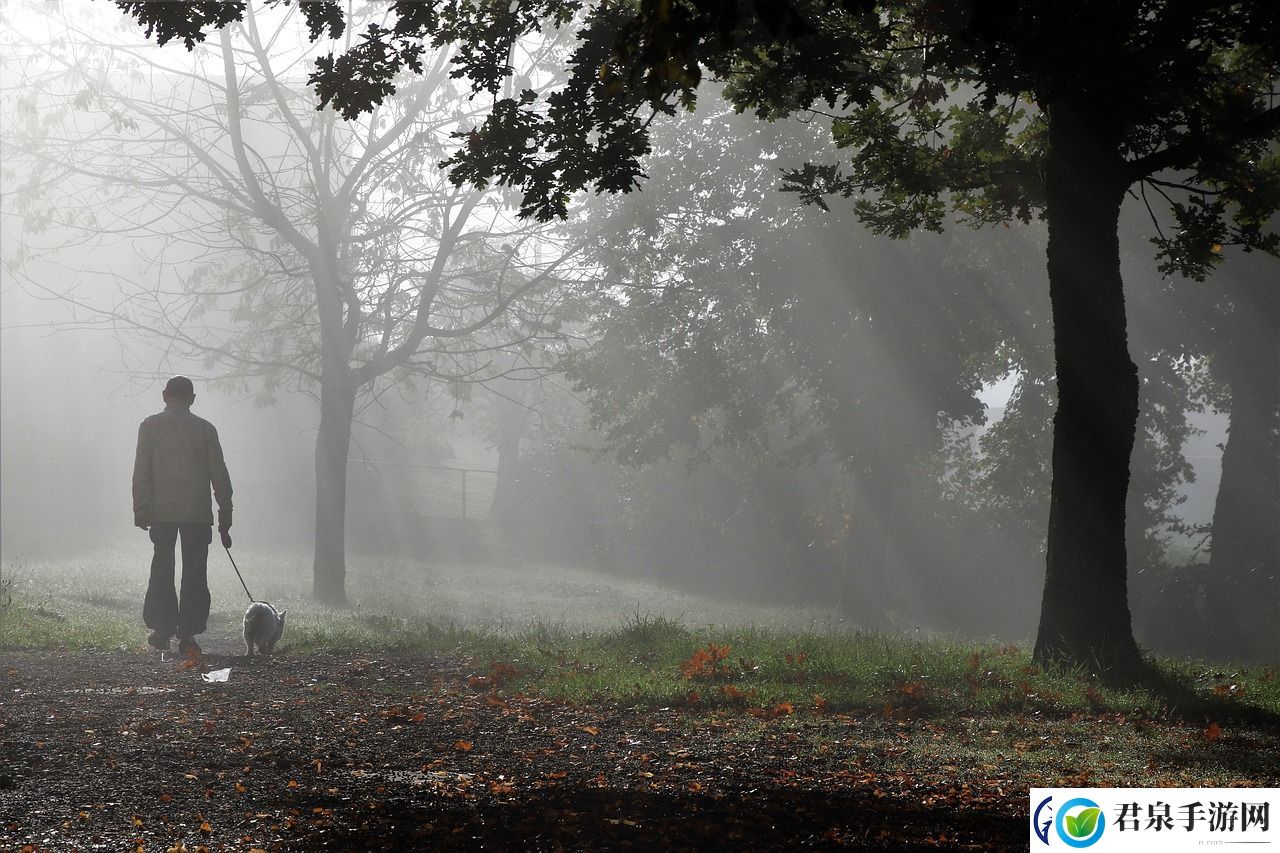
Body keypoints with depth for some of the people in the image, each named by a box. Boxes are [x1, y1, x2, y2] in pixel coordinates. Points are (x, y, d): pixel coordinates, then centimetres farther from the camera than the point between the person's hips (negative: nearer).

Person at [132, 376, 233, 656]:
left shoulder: (150, 426, 2)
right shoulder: (205, 428, 3)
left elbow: (141, 472, -4)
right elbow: (219, 475, 3)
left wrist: (141, 511, -2)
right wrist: (225, 518, 8)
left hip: (162, 511, 0)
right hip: (198, 513, 0)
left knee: (162, 570, 12)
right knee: (194, 573, 3)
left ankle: (162, 629, 8)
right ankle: (187, 635, -3)